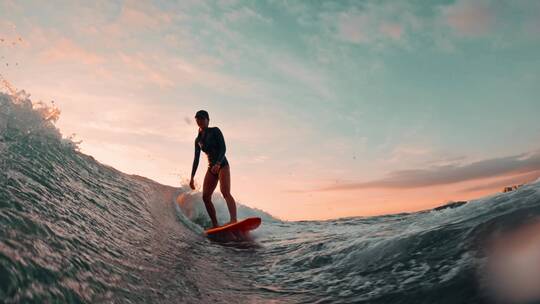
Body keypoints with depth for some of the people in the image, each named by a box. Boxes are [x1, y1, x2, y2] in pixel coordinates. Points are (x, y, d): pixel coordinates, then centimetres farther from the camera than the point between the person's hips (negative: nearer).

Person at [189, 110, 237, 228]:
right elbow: (196, 159, 17)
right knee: (205, 197, -6)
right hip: (211, 168, 6)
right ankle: (215, 225, -2)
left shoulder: (215, 131, -1)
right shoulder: (198, 140, 15)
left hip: (222, 165, -6)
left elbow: (223, 148, -11)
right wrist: (192, 177, 12)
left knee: (225, 192, -25)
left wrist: (218, 163, -28)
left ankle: (234, 220, -39)